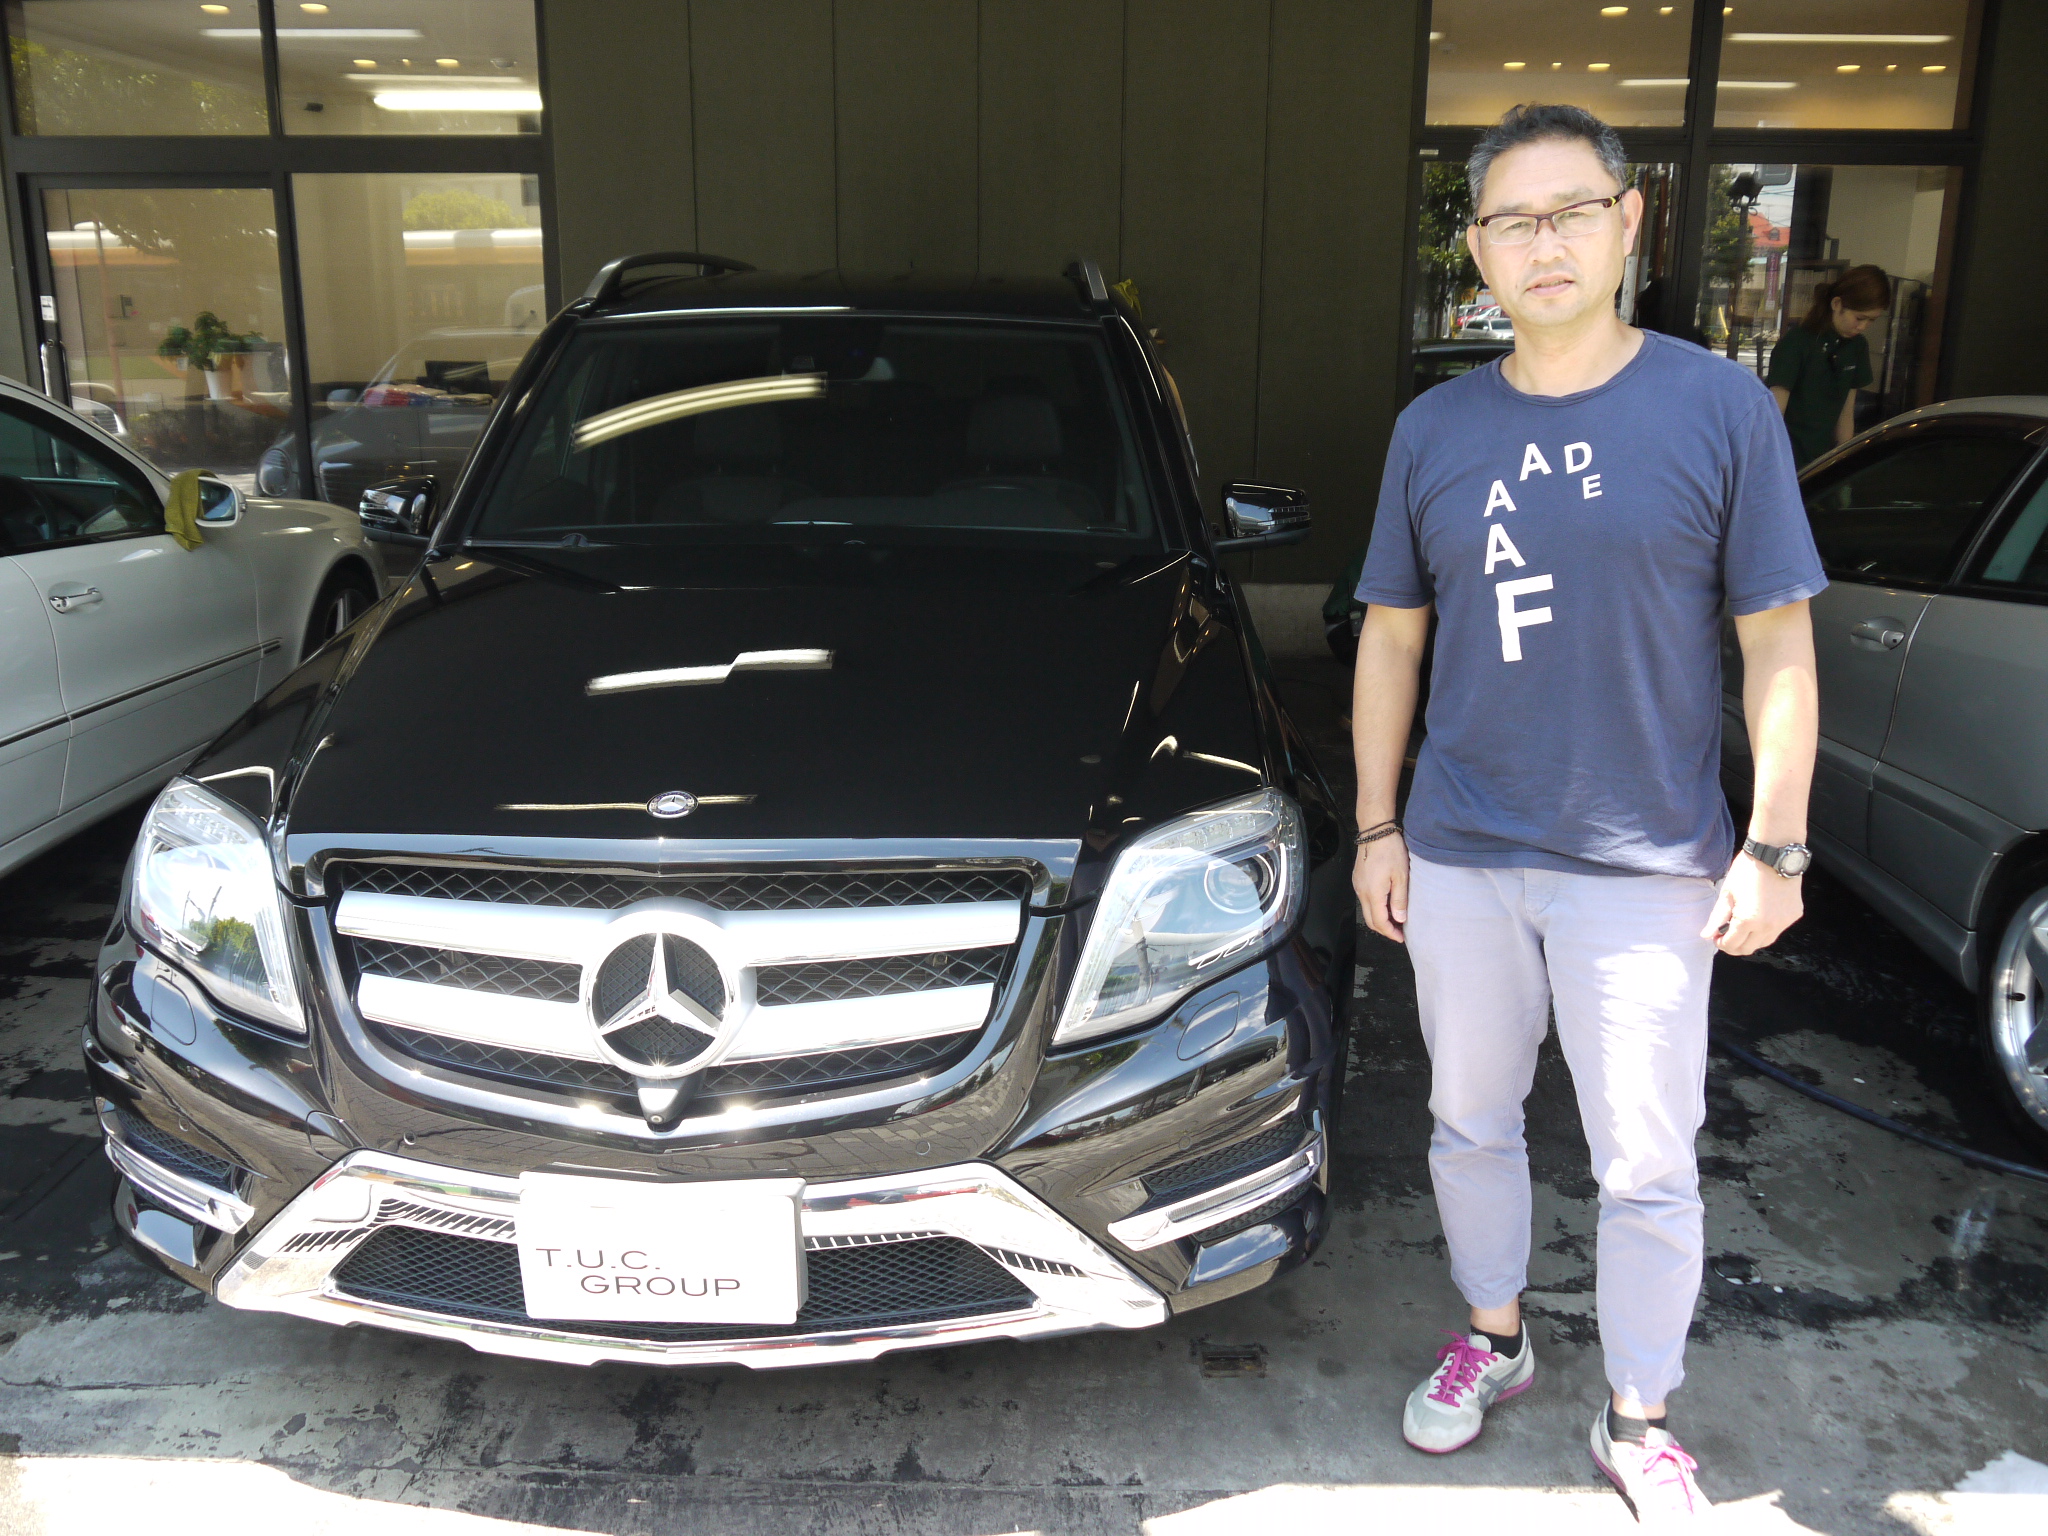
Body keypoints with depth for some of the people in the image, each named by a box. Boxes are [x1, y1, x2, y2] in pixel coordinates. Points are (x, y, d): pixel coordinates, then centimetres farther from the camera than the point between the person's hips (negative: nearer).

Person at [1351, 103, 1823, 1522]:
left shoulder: (1720, 406, -5)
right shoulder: (1436, 429, 3)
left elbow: (1779, 639, -4)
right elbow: (1391, 637, 8)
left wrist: (1775, 847, -7)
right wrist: (1378, 825, 5)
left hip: (1647, 864, -3)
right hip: (1460, 853, 3)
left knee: (1648, 1165, 7)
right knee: (1472, 1119, 17)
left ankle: (1639, 1422, 28)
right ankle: (1495, 1337, 41)